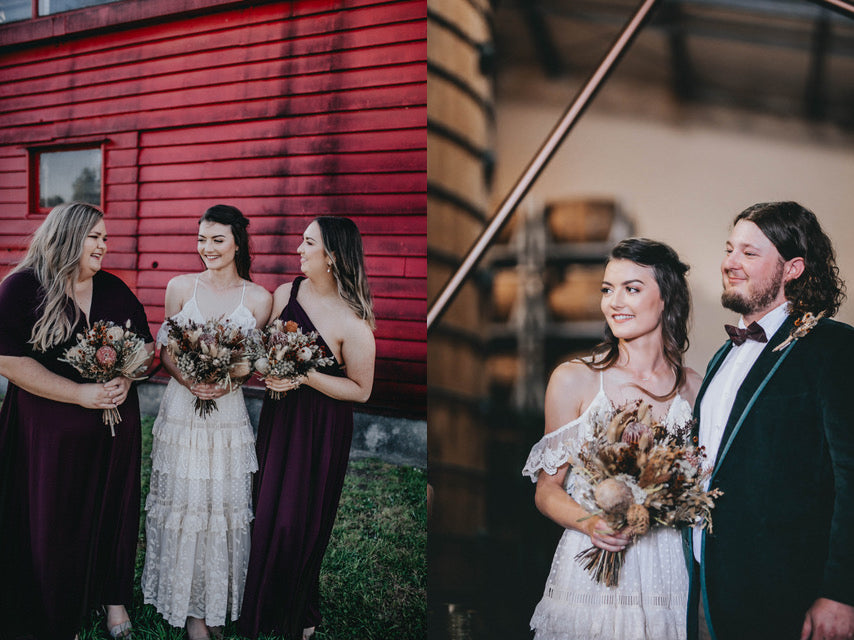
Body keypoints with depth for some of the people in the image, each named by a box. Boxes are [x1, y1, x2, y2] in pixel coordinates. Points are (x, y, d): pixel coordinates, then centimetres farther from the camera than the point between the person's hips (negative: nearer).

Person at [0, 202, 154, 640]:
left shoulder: (114, 288, 5)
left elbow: (146, 344, 10)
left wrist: (125, 379, -11)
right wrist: (83, 394, -20)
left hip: (116, 425, 4)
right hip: (49, 432, -4)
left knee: (112, 513, 13)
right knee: (52, 524, 5)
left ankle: (115, 599, 34)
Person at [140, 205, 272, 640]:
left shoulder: (258, 298, -1)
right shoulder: (180, 287, 1)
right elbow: (165, 349, 5)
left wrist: (228, 381, -15)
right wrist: (188, 381, -13)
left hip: (228, 412, 0)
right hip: (182, 407, 0)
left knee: (224, 503, 6)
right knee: (182, 501, 5)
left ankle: (218, 603, 25)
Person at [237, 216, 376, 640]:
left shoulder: (351, 321, -18)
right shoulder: (285, 294, 0)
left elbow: (361, 390, -13)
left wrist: (305, 377, -21)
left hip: (321, 429, -5)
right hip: (278, 418, 5)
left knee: (301, 520, 7)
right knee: (266, 511, 13)